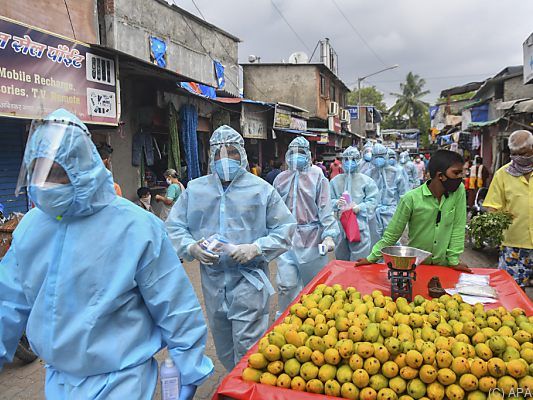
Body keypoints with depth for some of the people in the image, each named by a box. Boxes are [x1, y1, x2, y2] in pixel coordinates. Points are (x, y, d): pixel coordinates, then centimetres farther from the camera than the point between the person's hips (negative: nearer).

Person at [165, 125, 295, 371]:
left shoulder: (261, 189, -2)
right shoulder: (195, 189, 6)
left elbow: (285, 228, -1)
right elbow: (174, 226, 8)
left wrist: (256, 248, -16)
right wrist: (191, 248, -11)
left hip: (249, 279, -3)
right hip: (212, 278, 4)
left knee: (247, 346, -3)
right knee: (223, 347, 19)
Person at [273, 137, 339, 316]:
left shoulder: (318, 177, -1)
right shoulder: (281, 179, 9)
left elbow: (325, 208, -7)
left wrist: (329, 235, -17)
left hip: (312, 237, -2)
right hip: (286, 238, 2)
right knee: (286, 284, 1)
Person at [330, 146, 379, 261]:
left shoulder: (366, 180, 0)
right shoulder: (335, 181, 10)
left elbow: (372, 200, -3)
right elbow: (329, 199, 10)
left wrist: (360, 207, -16)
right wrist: (336, 203, -10)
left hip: (360, 225, -3)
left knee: (359, 260, -2)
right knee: (341, 258, 16)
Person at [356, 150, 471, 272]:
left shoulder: (459, 191, -8)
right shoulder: (411, 198, -15)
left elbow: (458, 227, -3)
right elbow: (393, 232, -8)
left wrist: (454, 260, -5)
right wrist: (372, 257, -7)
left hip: (444, 265, 2)